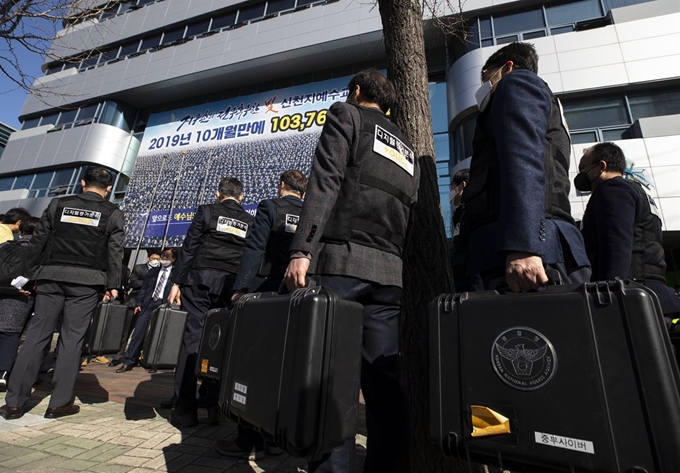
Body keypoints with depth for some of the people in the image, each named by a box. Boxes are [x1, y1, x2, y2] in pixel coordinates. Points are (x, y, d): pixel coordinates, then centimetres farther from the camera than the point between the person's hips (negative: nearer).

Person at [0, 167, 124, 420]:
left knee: (36, 334, 8)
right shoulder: (112, 213, 1)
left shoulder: (58, 204, 8)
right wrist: (112, 285, 2)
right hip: (86, 281, -2)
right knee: (72, 338, 3)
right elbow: (115, 252, -2)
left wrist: (31, 275, 15)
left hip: (51, 276, 2)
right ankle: (59, 402, 9)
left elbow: (37, 241, 9)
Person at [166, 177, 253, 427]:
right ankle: (214, 406, 10)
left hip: (200, 278, -1)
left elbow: (188, 247, 0)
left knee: (192, 337, 2)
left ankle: (185, 408, 5)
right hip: (232, 283, 2)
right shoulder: (250, 222, 11)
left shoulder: (206, 211, 6)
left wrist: (177, 281, 2)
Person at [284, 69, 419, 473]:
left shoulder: (347, 115, 13)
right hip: (391, 270, 6)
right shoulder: (408, 149, 29)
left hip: (340, 259, -6)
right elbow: (413, 219, 19)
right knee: (387, 379, 6)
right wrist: (402, 272, 17)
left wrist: (302, 250, -14)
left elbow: (326, 180, -6)